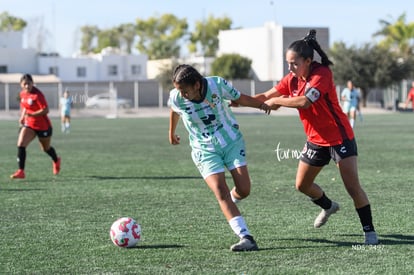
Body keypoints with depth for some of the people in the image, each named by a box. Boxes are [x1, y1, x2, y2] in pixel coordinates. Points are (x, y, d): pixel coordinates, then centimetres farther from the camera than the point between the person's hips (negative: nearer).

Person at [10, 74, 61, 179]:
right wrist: (22, 116, 11)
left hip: (43, 126, -5)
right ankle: (21, 171, -17)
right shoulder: (22, 94, 0)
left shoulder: (37, 95, -23)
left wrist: (31, 115, -36)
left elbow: (45, 110, -29)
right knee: (20, 145, -17)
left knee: (46, 148, 18)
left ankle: (56, 161, 51)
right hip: (29, 125, 5)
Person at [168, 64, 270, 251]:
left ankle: (231, 201, 31)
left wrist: (263, 105, 4)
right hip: (205, 150, -1)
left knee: (243, 189, -7)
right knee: (220, 191, -18)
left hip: (232, 141, 1)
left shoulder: (217, 84, -21)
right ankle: (246, 238, -22)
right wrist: (172, 133, 23)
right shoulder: (176, 98, -17)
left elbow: (239, 98, -1)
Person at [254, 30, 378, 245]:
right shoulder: (292, 79, 0)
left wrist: (276, 101, -24)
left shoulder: (322, 74, -23)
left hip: (339, 137, -7)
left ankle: (369, 231, -1)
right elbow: (267, 96, 4)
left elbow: (304, 101, -36)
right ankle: (328, 207, 42)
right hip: (315, 140, 8)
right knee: (302, 185, 13)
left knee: (353, 187, -12)